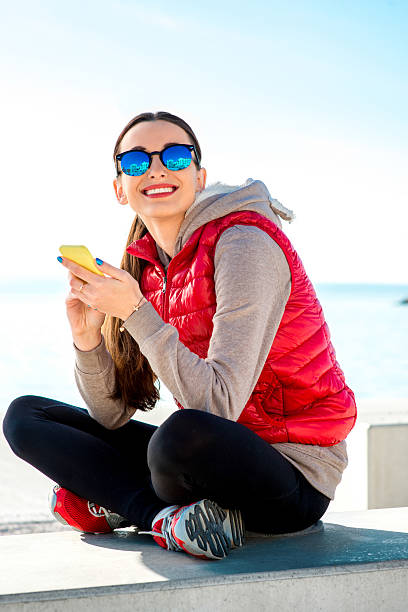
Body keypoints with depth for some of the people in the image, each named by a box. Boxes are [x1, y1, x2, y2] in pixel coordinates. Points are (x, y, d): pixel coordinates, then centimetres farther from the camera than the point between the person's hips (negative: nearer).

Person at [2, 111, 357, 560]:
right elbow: (111, 415, 3)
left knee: (183, 434, -41)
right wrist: (88, 337, -15)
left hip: (291, 474, -7)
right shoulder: (146, 264, 6)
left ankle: (123, 506, -7)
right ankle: (170, 520, -12)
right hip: (210, 454, 8)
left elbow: (218, 405, -26)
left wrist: (135, 312, -27)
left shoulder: (243, 242, -16)